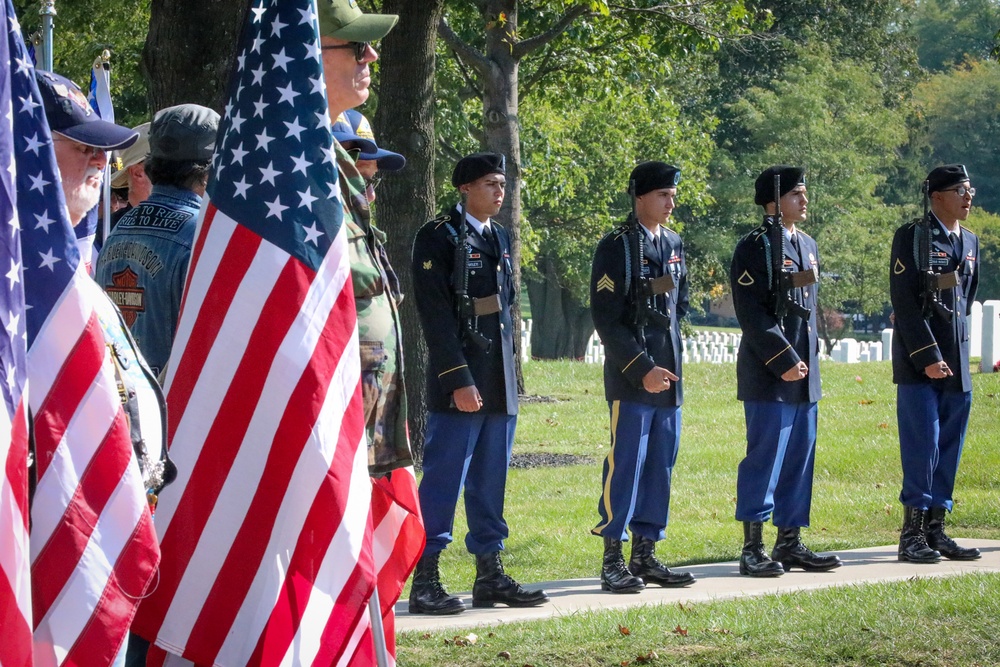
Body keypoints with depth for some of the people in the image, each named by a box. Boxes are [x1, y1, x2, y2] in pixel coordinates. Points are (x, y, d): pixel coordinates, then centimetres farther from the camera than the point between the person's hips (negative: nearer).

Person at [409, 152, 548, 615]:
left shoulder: (499, 238, 17)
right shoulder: (439, 237, -8)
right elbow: (436, 316, -13)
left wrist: (507, 374, 18)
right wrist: (459, 380, -18)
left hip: (499, 384, 8)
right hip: (459, 383, -8)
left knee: (490, 482, 11)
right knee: (443, 480, -7)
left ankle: (490, 576, 16)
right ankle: (425, 581, -4)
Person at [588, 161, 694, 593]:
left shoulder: (674, 246, 14)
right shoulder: (616, 247, -8)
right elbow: (605, 318, -12)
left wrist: (672, 363, 13)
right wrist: (641, 368, -16)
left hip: (668, 378, 7)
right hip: (630, 379, -7)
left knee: (661, 466, 8)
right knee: (625, 465, -6)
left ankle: (645, 556, 15)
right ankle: (613, 561, -1)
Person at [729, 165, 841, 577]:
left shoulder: (807, 245, 16)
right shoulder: (755, 247, -10)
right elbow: (752, 314, -16)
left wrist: (808, 358, 14)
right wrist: (784, 360, -18)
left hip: (803, 372, 8)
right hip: (768, 373, -8)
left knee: (800, 456, 10)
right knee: (764, 457, -7)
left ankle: (790, 544, 17)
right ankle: (752, 550, -4)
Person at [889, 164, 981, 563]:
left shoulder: (970, 243, 14)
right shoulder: (911, 238, -6)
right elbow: (904, 302, -12)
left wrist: (956, 351, 15)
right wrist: (928, 356, -17)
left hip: (956, 362, 7)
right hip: (917, 362, -7)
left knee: (949, 447, 6)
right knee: (923, 445, -9)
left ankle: (935, 530, 12)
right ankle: (912, 534, -4)